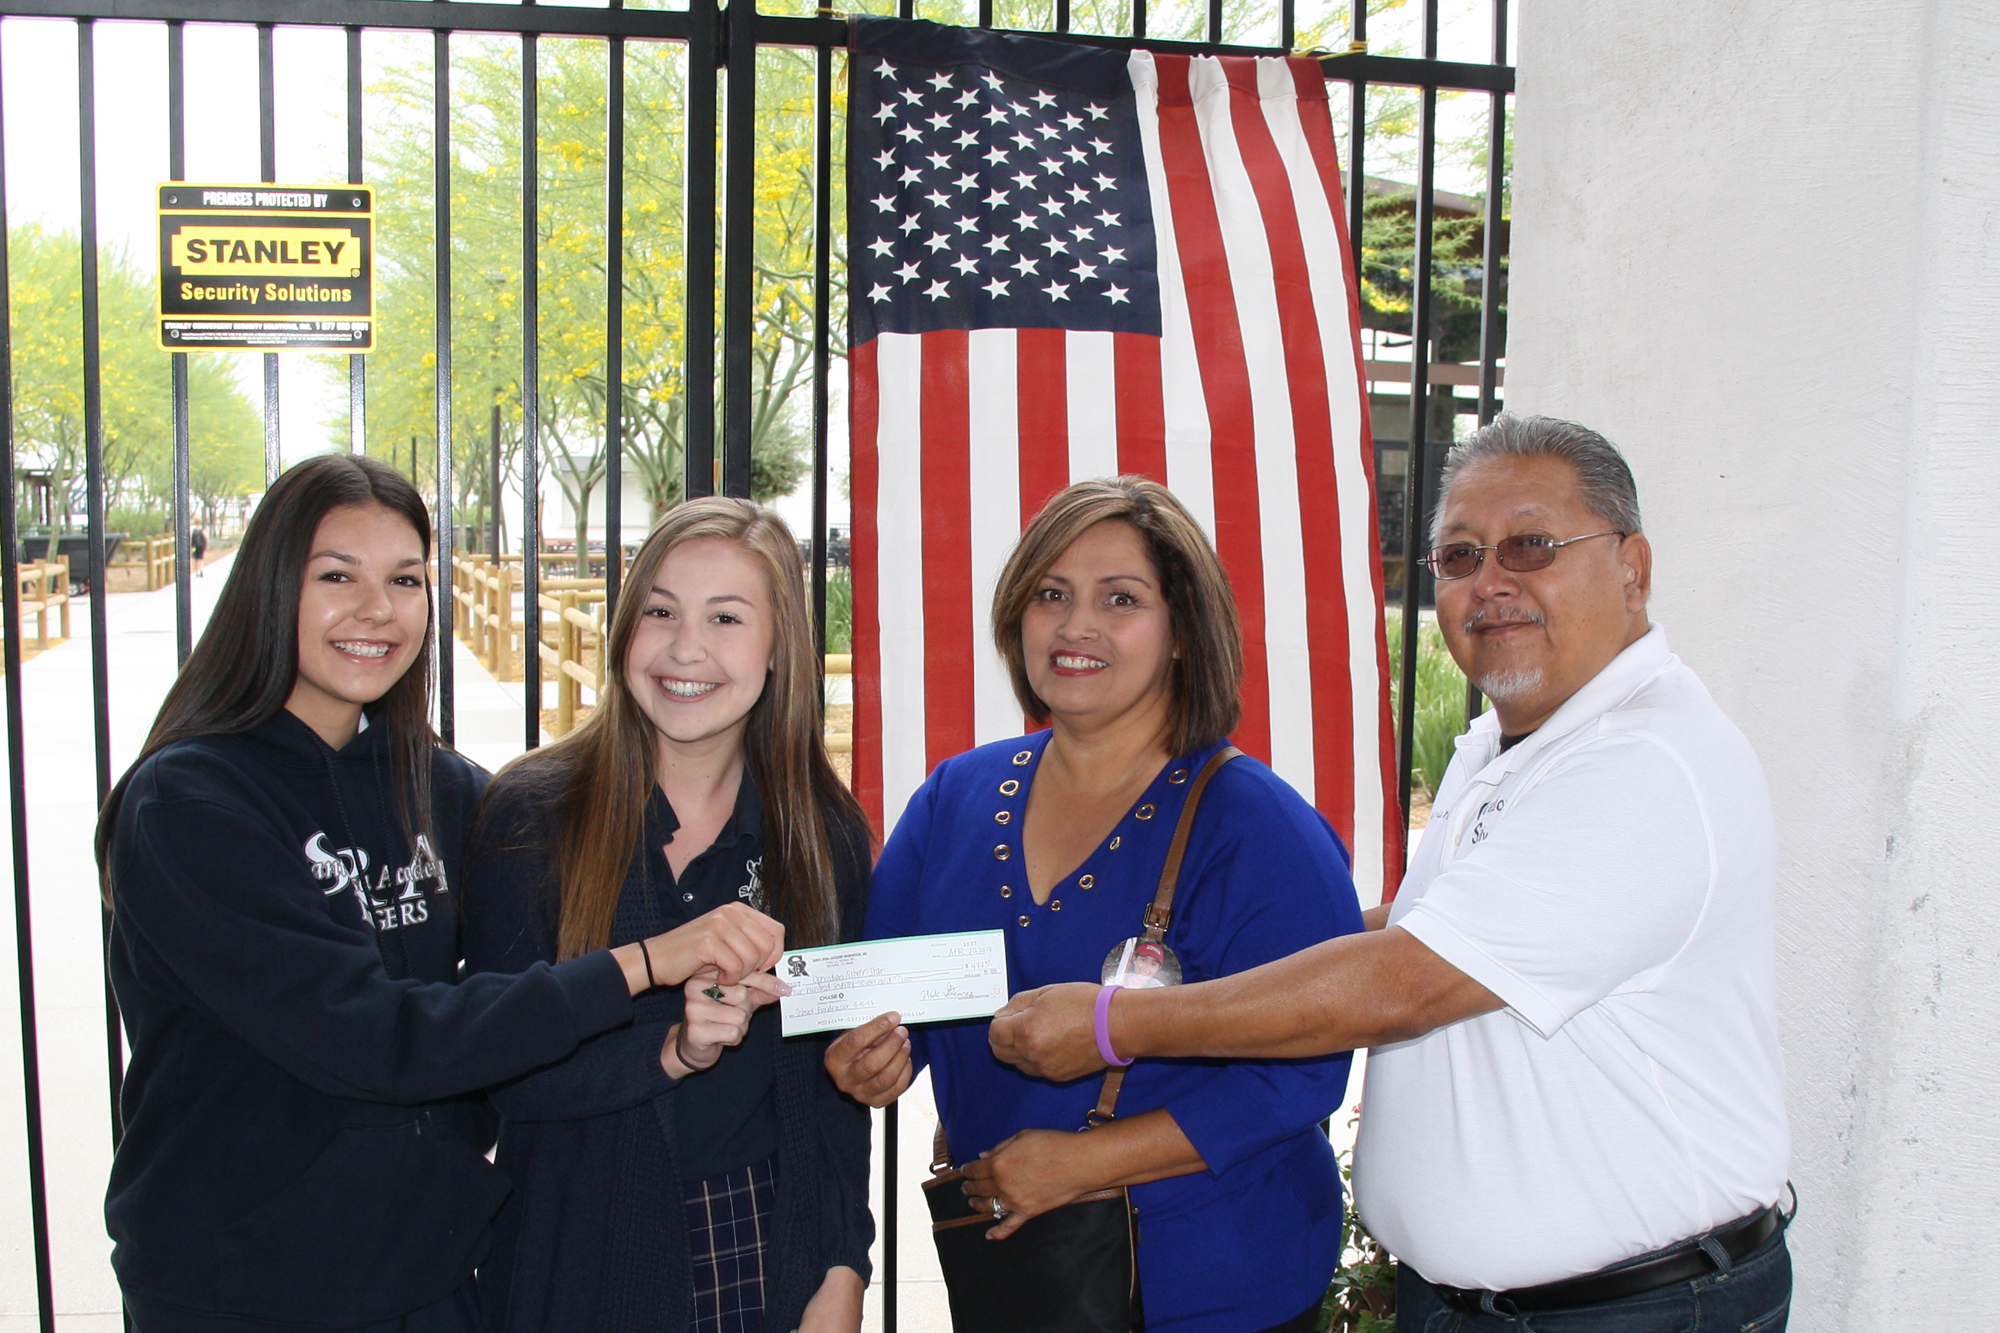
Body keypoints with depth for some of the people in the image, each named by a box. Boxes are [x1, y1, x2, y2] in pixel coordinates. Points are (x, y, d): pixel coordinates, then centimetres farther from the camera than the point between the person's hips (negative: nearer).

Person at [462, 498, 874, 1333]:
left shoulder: (827, 828, -2)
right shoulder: (533, 813, -9)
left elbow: (837, 1079, 4)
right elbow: (500, 1068, -10)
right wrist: (671, 1050, -25)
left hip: (771, 1255, 2)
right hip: (583, 1263, -1)